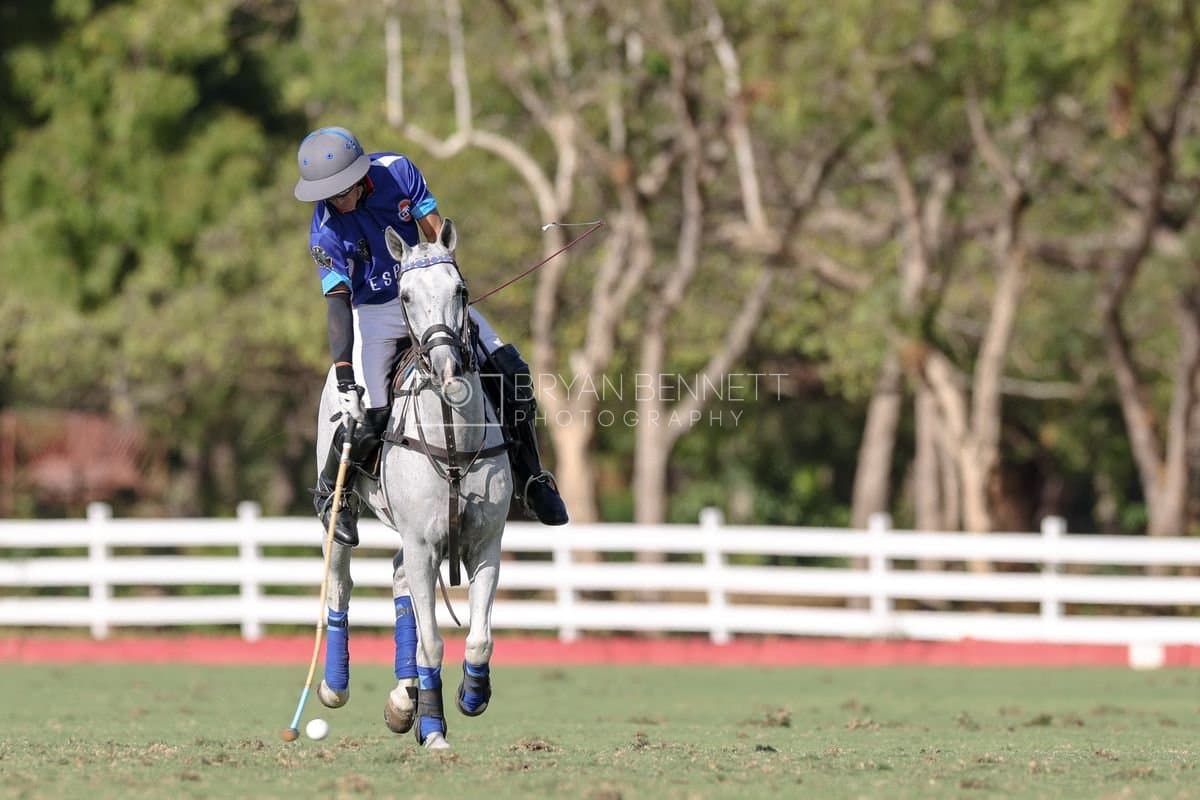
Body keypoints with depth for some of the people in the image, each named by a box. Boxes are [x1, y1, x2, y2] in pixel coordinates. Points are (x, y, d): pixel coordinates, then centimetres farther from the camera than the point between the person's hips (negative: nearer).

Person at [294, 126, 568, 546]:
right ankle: (332, 493, 12)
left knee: (510, 370, -7)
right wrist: (343, 374, -32)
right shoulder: (326, 232, -22)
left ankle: (528, 476, 10)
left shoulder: (397, 172, -15)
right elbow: (338, 302, -25)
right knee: (368, 418, -19)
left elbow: (436, 236, -8)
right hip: (373, 311, -3)